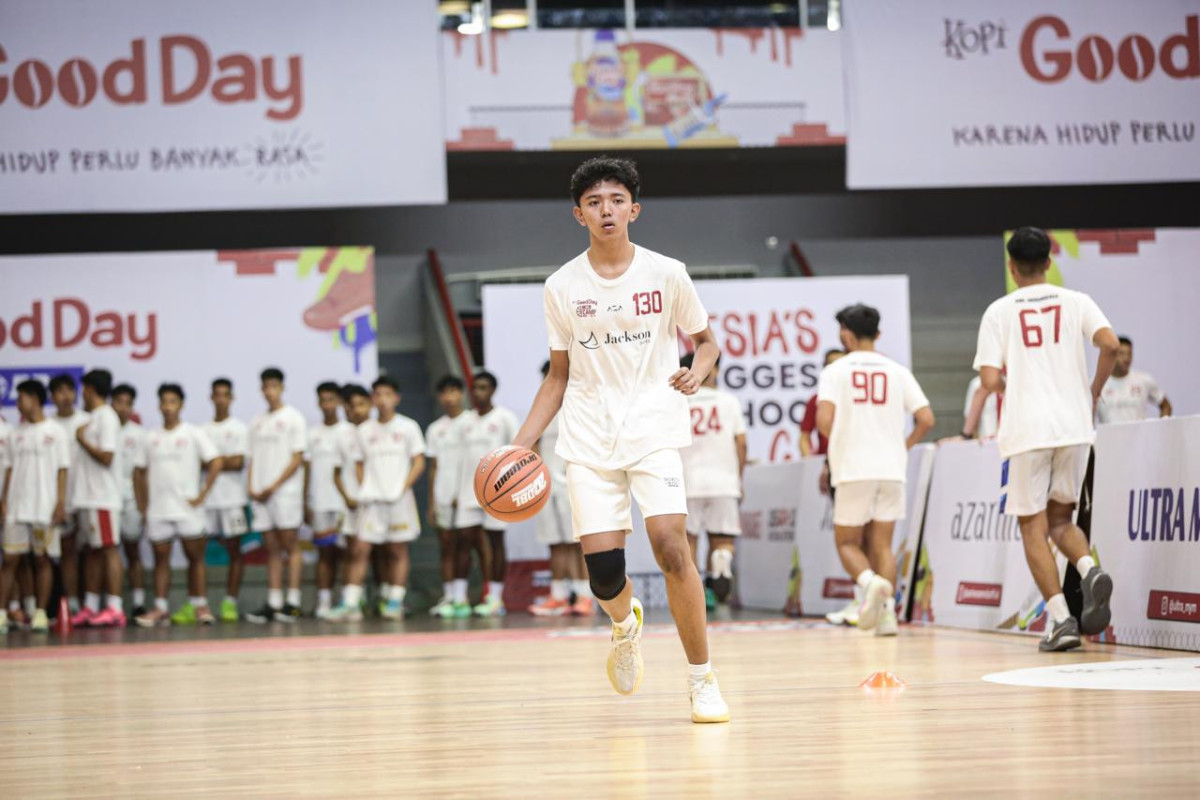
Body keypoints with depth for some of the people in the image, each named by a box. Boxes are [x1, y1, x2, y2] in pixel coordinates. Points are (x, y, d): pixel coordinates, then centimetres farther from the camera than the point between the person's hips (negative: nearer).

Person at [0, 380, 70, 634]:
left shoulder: (55, 432, 1)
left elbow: (62, 469, -1)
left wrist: (61, 503, -9)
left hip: (45, 508, -3)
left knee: (42, 560, 1)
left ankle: (41, 613, 5)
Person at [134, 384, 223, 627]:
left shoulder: (193, 434, 0)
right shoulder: (152, 438, 11)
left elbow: (215, 462, -5)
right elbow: (141, 471, 15)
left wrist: (202, 495, -10)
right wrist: (143, 502, 5)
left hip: (187, 507, -3)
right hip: (157, 509, 3)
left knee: (195, 556, 0)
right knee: (161, 557, 3)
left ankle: (200, 605, 5)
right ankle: (160, 609, 3)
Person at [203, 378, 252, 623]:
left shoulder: (239, 429, 4)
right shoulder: (203, 430, 13)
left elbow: (239, 462, -6)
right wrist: (226, 461, -4)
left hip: (231, 499, -2)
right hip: (205, 499, 2)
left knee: (234, 552, 1)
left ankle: (230, 602, 6)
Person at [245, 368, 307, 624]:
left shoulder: (292, 418, 0)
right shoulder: (258, 423, 16)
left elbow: (297, 458, -6)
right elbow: (253, 459, 17)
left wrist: (274, 487, -12)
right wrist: (251, 488, 0)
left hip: (285, 491, -5)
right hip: (260, 494, 5)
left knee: (290, 546, -5)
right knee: (272, 550, 5)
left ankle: (293, 603, -5)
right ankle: (273, 604, 4)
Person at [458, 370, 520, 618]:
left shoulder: (504, 418, -2)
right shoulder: (467, 420, 13)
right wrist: (457, 492, 13)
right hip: (469, 490, 5)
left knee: (495, 541, -1)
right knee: (466, 540, 0)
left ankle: (496, 598, 2)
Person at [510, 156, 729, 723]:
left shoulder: (666, 274, 0)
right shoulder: (562, 287, 5)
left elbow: (705, 341, 12)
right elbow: (559, 375, 13)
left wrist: (698, 370, -11)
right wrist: (522, 443, 4)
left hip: (654, 427, -2)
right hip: (589, 438, 2)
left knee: (670, 545, -19)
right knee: (602, 566, -7)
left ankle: (701, 679, -6)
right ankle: (625, 623, 32)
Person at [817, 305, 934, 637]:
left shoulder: (835, 371, 0)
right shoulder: (897, 372, 8)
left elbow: (824, 420, -12)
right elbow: (926, 420, 1)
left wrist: (838, 440, 9)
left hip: (853, 470, -3)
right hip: (892, 469, 3)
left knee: (847, 542, 9)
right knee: (882, 544, 12)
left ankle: (870, 582, -20)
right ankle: (887, 610, -2)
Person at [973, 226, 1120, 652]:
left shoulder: (998, 312, 2)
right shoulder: (1076, 302, 7)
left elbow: (991, 380, -6)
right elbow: (1110, 345, -9)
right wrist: (1093, 393, 7)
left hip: (1025, 430, -3)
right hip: (1073, 426, 3)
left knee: (1032, 526, 6)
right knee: (1060, 518, 19)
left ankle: (1061, 619, -7)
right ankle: (1090, 570, -12)